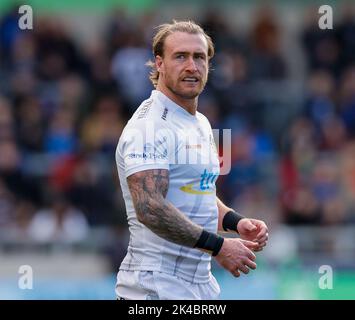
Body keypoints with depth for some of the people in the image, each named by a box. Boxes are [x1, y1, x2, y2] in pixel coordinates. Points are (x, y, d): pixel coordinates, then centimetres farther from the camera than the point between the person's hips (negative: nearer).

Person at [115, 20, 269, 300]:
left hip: (201, 284, 9)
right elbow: (150, 208, -26)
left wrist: (235, 222, 7)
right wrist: (218, 246, -23)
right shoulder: (150, 125, -15)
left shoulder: (201, 124, 15)